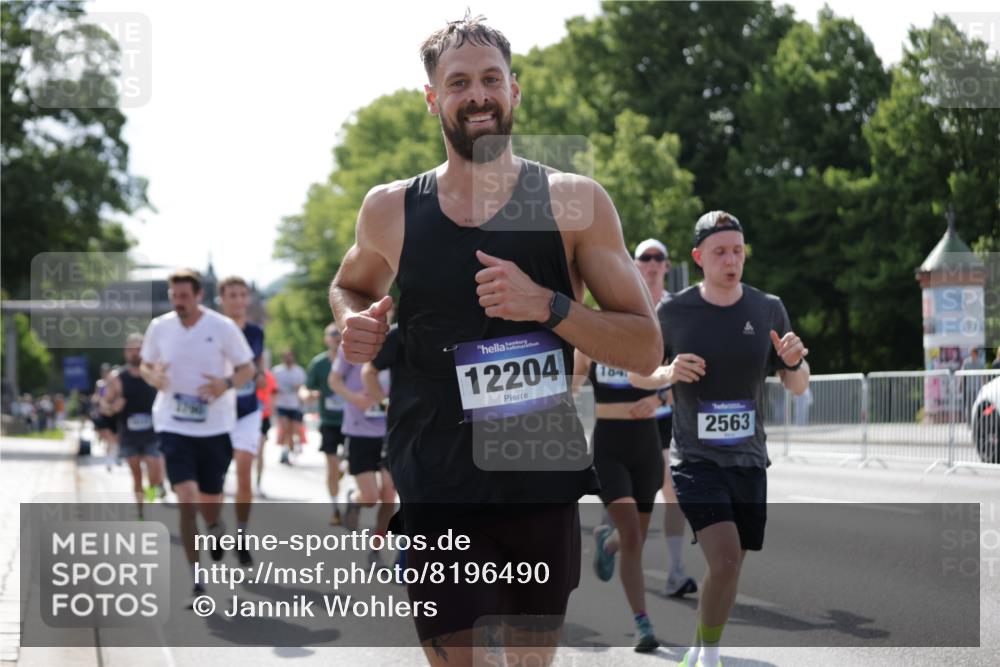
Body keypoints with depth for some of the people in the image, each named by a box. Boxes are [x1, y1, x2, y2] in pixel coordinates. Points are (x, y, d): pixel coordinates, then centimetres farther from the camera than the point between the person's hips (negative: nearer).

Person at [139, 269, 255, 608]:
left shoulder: (222, 327, -6)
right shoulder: (159, 327, 0)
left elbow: (248, 368, 1)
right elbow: (146, 364, 14)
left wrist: (227, 383, -20)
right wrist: (153, 377, -10)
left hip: (215, 426, 0)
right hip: (174, 425, 0)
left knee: (210, 500, 10)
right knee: (187, 498, -14)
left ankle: (216, 527, 50)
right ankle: (195, 581, -9)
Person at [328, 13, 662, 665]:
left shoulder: (575, 202, -3)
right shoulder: (391, 209, 2)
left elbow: (646, 349, -4)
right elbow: (349, 285, 23)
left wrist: (546, 305, -20)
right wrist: (354, 324, -1)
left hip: (546, 484, 1)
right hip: (442, 493, -1)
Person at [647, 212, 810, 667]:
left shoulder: (768, 310, 2)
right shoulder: (674, 312, -5)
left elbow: (798, 388, 9)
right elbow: (635, 374, 7)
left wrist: (794, 362, -14)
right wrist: (668, 373, -15)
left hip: (748, 459, 4)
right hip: (695, 459, -4)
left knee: (730, 568, 10)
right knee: (725, 557, -21)